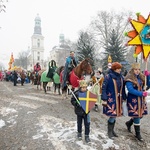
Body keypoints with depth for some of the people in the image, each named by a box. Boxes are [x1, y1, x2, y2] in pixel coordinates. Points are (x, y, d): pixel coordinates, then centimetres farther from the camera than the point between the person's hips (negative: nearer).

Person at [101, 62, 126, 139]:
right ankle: (109, 131, 20)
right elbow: (103, 88, -13)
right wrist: (104, 99, -16)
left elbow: (123, 88, 14)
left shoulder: (120, 77, 7)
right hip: (111, 99, -6)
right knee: (112, 116, -2)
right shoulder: (108, 77, -12)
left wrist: (124, 98, 15)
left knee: (115, 115, 14)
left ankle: (112, 130, 32)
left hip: (118, 99, 6)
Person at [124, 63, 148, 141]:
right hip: (133, 99, -7)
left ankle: (129, 123, 40)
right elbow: (130, 90, -22)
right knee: (136, 116, 1)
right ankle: (137, 134, 19)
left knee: (141, 114, 14)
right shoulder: (129, 79, -14)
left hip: (141, 99, 7)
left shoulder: (141, 77, 7)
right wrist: (141, 93, -24)